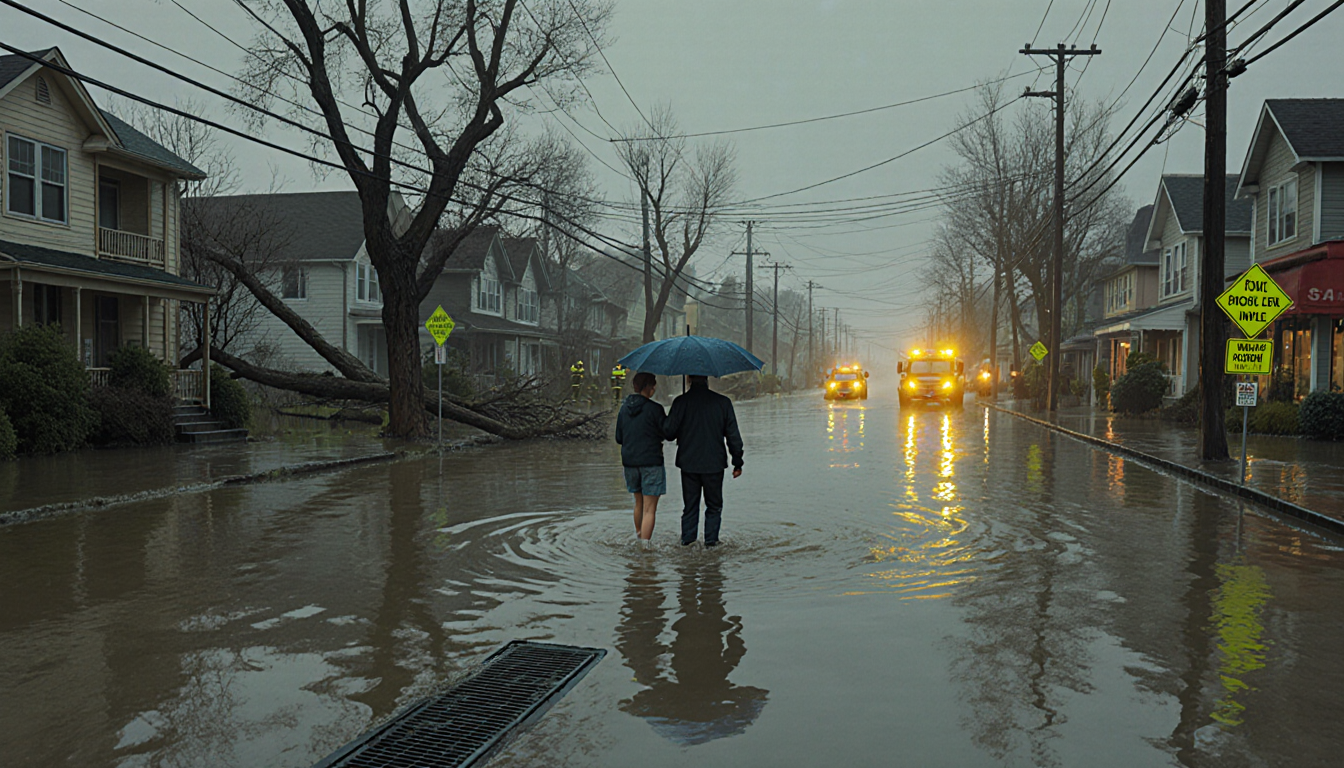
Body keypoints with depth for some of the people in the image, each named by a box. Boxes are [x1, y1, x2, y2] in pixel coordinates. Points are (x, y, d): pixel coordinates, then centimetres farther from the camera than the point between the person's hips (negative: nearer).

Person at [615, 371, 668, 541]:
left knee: (639, 503, 24)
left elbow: (619, 438, 12)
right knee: (649, 509, -2)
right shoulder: (654, 409, -14)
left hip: (629, 462, 6)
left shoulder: (624, 408, 6)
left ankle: (638, 535, 38)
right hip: (651, 463, -6)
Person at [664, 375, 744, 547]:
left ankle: (687, 540, 14)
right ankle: (711, 539, 11)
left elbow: (669, 433, -6)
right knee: (714, 505, 12)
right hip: (714, 463, -1)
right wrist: (737, 462, 7)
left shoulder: (680, 402, -7)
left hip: (688, 463, 1)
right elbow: (733, 435, -1)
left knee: (690, 505, 13)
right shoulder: (723, 402, -5)